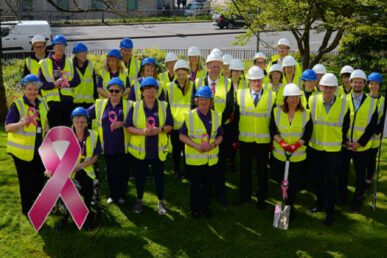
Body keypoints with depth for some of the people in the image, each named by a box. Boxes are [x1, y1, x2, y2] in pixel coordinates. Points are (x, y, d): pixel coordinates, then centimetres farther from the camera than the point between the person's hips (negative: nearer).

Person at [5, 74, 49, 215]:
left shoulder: (42, 104, 6)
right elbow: (8, 128, -16)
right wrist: (20, 124, -35)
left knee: (40, 178, 15)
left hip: (39, 150, 6)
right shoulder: (17, 105, -12)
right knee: (26, 181, 3)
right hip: (22, 151, -6)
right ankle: (26, 209, 19)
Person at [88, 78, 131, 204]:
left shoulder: (128, 106, -1)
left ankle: (121, 195, 24)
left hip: (123, 146, -1)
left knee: (123, 172, 7)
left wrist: (122, 124, -18)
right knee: (110, 172, 10)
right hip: (108, 146, 2)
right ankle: (112, 195, 26)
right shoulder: (100, 104, 5)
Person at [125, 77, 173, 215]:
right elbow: (128, 127, -3)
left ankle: (161, 202, 25)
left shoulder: (164, 106, 1)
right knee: (140, 176, 12)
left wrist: (160, 130, -18)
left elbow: (170, 126, 3)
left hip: (159, 150, 0)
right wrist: (142, 131, -20)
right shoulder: (135, 107, -2)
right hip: (140, 150, 0)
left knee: (159, 176, 8)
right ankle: (139, 200, 31)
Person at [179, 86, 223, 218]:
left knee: (208, 184, 12)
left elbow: (220, 136, 9)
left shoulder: (216, 116, 3)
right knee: (195, 184, 8)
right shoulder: (190, 116, -7)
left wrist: (213, 144, -12)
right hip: (194, 158, -3)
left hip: (211, 158, 3)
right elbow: (182, 136, -5)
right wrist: (196, 145, -18)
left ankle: (205, 206, 30)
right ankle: (195, 208, 24)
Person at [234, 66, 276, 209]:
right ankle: (245, 195, 27)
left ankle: (261, 198, 21)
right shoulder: (240, 95, 4)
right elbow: (236, 117, 4)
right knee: (245, 168, 12)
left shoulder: (271, 96, 2)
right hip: (245, 139, 1)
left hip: (263, 141, -1)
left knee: (262, 170, 7)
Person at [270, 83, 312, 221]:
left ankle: (289, 206, 23)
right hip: (279, 153, 1)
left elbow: (307, 134, -5)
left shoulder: (306, 113, -1)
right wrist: (282, 142, -21)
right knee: (280, 179, 11)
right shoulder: (277, 111, 0)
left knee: (294, 183, 2)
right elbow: (273, 131, -4)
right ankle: (289, 204, 38)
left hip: (298, 155, -1)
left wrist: (296, 145, -21)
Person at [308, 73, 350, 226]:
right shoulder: (312, 101, -7)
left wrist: (342, 142, 7)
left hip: (333, 149, -2)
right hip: (315, 147, 2)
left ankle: (330, 211, 16)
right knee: (317, 177, 15)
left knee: (330, 180, 3)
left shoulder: (344, 104, -8)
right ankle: (320, 203, 34)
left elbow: (345, 127, 3)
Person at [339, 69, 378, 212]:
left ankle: (357, 200, 27)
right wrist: (345, 140, -11)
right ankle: (342, 195, 33)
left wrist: (359, 143, -13)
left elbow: (372, 126, -6)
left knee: (360, 175, 10)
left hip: (362, 147, -1)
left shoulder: (372, 102, -4)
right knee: (342, 172, 13)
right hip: (344, 145, 1)